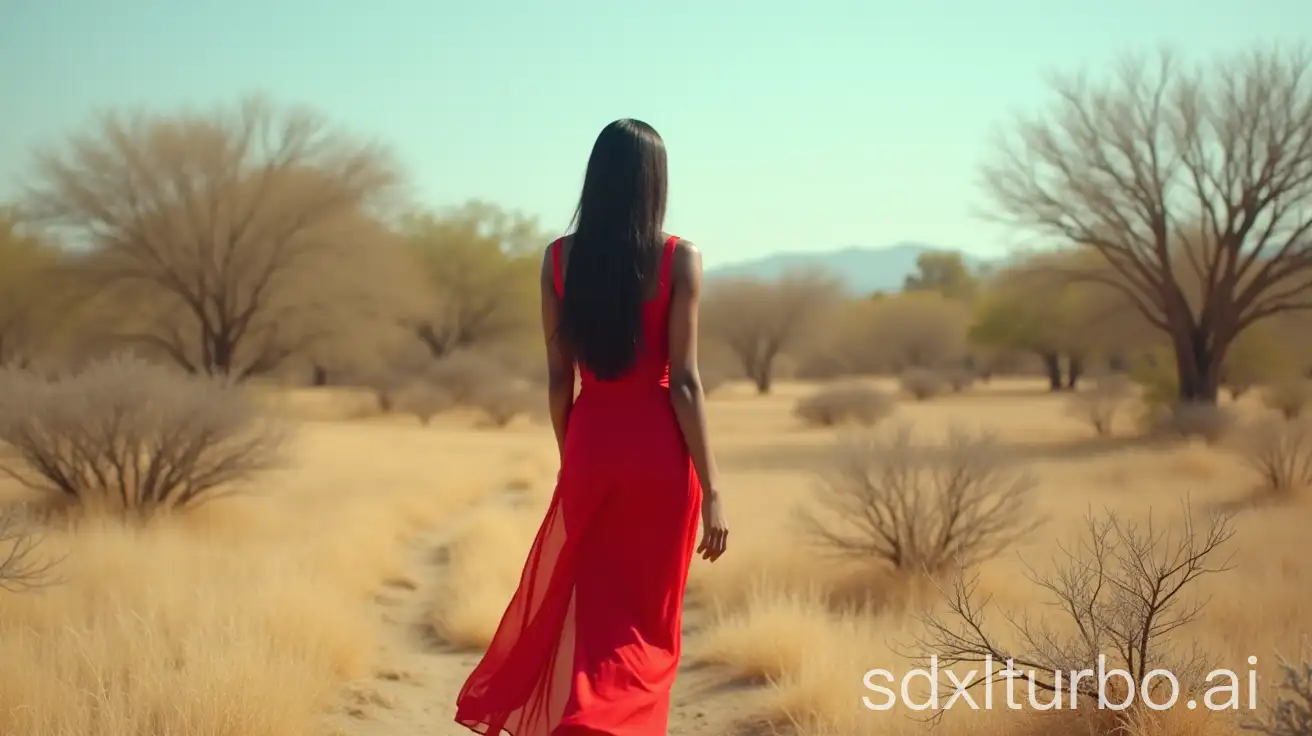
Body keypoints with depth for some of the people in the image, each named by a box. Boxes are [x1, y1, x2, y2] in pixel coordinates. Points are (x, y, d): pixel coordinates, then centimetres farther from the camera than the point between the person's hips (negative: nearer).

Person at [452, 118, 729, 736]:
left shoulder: (560, 258, 0)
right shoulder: (680, 259, -8)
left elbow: (558, 376, 4)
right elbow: (684, 381, -11)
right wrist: (710, 489, -7)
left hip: (592, 442, 3)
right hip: (659, 447, -2)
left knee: (590, 605, 18)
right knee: (646, 617, 9)